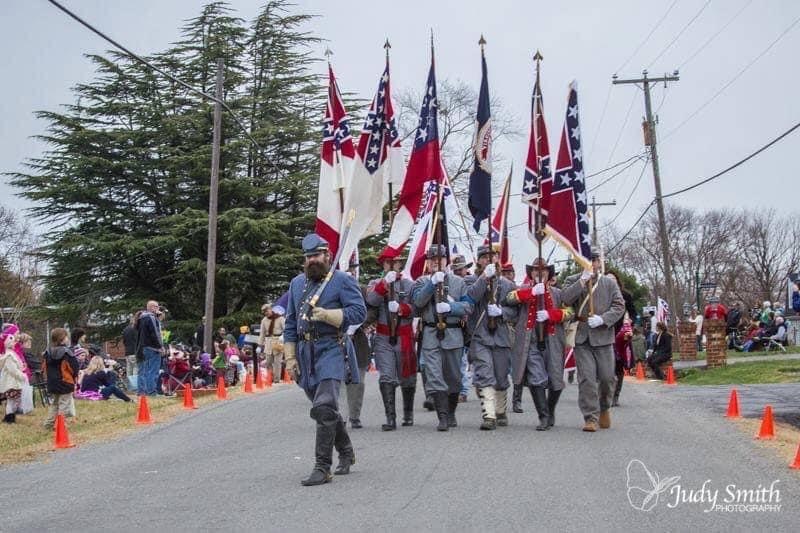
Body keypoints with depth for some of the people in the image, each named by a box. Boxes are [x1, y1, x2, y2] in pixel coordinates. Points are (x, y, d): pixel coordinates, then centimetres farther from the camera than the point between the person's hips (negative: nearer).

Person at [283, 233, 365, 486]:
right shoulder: (297, 283, 16)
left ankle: (322, 467, -9)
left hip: (331, 350, -6)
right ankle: (346, 453, 35)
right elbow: (290, 323, 16)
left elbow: (359, 312, -12)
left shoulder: (342, 280, -2)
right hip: (305, 352, 6)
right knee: (326, 409, 16)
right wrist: (290, 357, 10)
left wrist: (326, 314, -21)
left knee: (324, 407, -17)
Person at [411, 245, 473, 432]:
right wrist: (432, 283, -20)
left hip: (453, 334, 1)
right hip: (430, 334, -1)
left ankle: (451, 413, 28)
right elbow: (418, 301, -10)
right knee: (435, 377, -9)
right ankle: (443, 418, -8)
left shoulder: (458, 282, 10)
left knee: (454, 377, 11)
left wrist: (450, 307, -14)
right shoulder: (422, 281, 9)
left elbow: (468, 307, 2)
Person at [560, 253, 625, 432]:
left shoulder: (609, 283, 9)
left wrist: (602, 319, -12)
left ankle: (604, 408, 31)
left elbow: (619, 306, 3)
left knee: (607, 377, 4)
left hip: (603, 336, 1)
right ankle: (591, 417, -1)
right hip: (582, 337, -1)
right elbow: (565, 299, -10)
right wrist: (582, 280, -15)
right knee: (586, 378, -6)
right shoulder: (576, 283, 8)